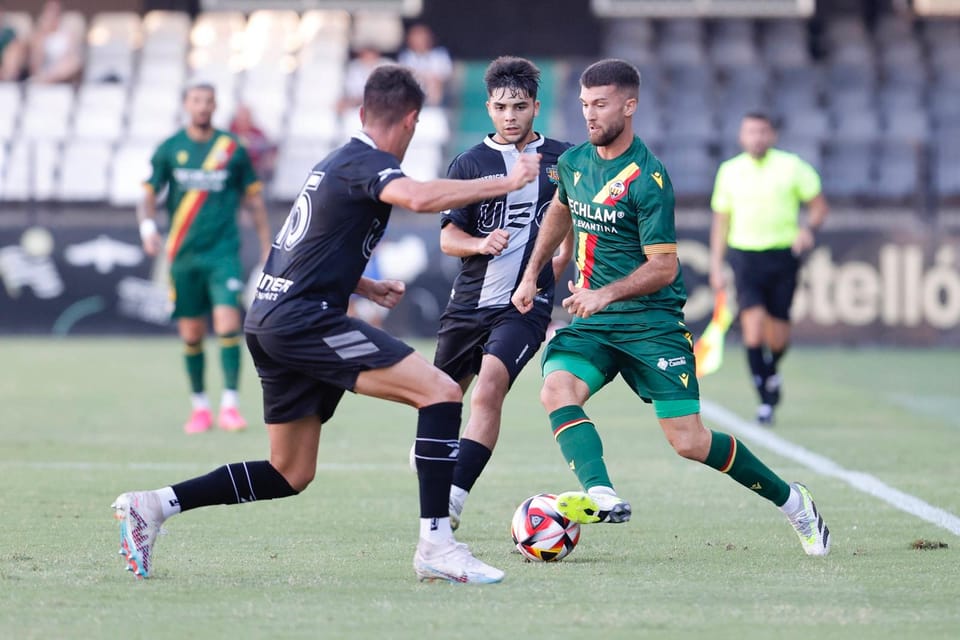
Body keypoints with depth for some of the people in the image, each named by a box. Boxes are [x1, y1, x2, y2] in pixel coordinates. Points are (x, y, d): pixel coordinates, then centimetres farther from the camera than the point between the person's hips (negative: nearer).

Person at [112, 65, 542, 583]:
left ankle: (153, 505, 13)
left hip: (269, 321, 10)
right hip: (305, 320, -10)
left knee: (290, 476, 16)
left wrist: (367, 287, 35)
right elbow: (418, 197, -31)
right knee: (441, 391, -15)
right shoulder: (367, 163, -9)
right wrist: (504, 183, -25)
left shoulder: (335, 163, 21)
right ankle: (435, 546, -21)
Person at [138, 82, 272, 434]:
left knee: (227, 323, -16)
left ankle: (230, 404, -13)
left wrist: (268, 249, 11)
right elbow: (149, 194, 7)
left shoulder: (233, 148, 3)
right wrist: (148, 226, -14)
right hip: (183, 253, 1)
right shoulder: (169, 149, 4)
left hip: (223, 250, -1)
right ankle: (199, 406, 19)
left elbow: (254, 200, 11)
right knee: (191, 333, 5)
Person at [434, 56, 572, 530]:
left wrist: (558, 267, 11)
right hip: (469, 301, 2)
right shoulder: (469, 163, 2)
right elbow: (448, 238, -3)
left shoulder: (560, 159, 3)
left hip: (525, 305, -2)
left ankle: (452, 499, -27)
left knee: (489, 389, -23)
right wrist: (482, 244, -22)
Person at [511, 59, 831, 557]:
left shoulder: (647, 179, -15)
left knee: (689, 442, -8)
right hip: (593, 324, 6)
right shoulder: (574, 162, 6)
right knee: (556, 390, -25)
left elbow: (664, 267, -16)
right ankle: (600, 497, -39)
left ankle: (790, 500, 13)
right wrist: (531, 275, 25)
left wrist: (604, 294, -27)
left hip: (651, 322, -6)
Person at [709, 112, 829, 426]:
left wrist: (809, 229, -16)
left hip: (783, 256, 0)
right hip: (745, 255, 0)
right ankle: (765, 400, -11)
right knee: (753, 324, -17)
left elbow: (819, 206, 5)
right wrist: (716, 265, 8)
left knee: (778, 336, 3)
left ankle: (772, 369, 38)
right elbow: (721, 221, 13)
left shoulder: (792, 166, 0)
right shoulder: (729, 171, 6)